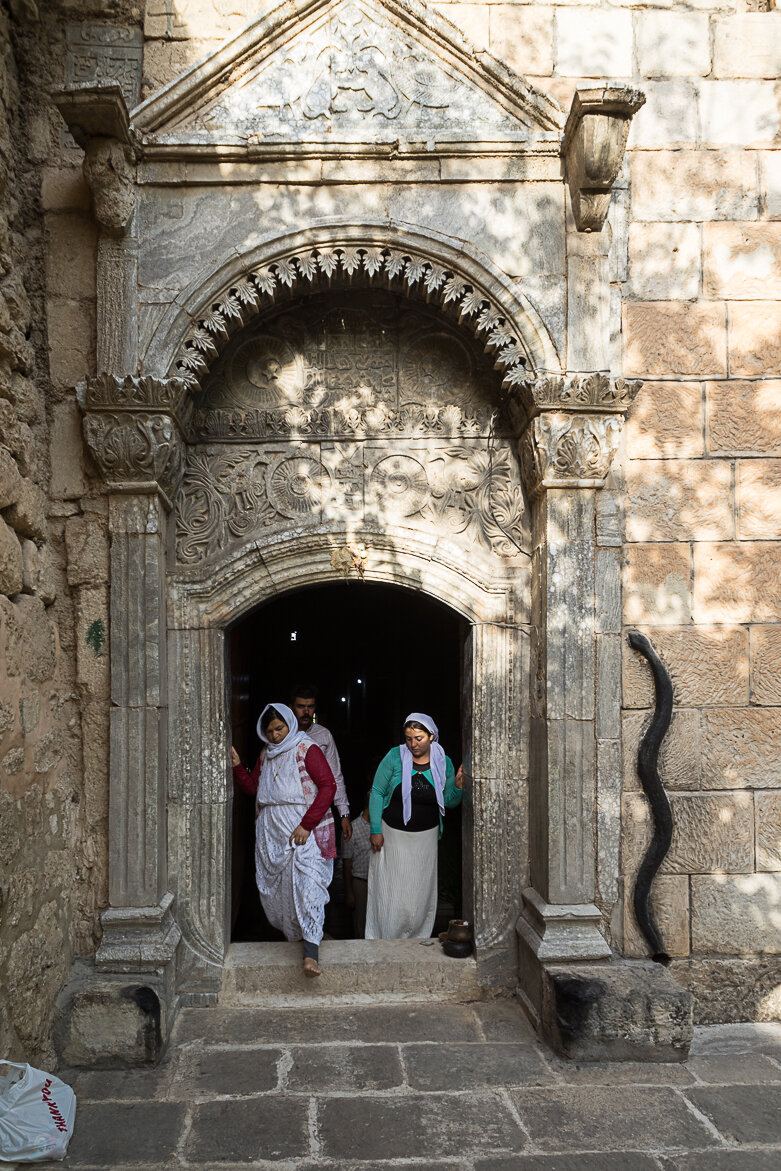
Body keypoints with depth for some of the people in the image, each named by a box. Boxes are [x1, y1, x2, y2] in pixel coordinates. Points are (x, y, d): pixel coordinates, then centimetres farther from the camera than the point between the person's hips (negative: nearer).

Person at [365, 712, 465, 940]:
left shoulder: (443, 762, -2)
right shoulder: (395, 757, -10)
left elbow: (449, 802, 6)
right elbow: (377, 793, -5)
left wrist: (458, 787, -16)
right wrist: (375, 830, -8)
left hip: (425, 837, 2)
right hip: (393, 835, -2)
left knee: (421, 892, 8)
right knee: (390, 891, 3)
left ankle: (417, 940, 23)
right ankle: (387, 943, 17)